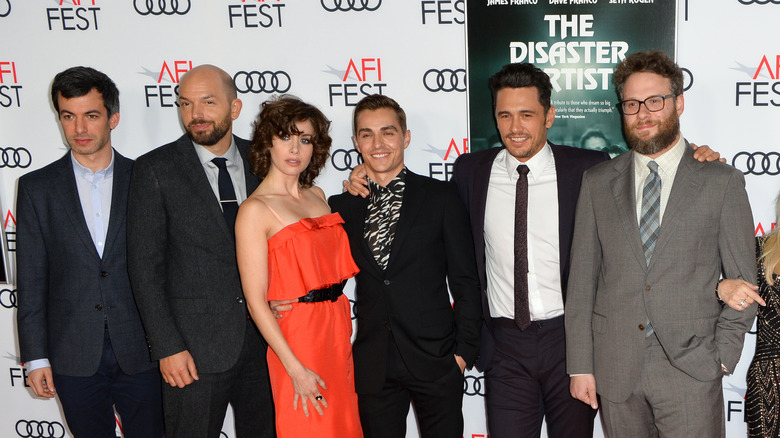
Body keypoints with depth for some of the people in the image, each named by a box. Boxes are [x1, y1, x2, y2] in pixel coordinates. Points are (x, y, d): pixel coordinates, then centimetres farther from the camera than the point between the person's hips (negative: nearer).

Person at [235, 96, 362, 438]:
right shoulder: (255, 209, -10)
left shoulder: (317, 196, 11)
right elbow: (256, 301, -14)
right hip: (297, 338, -7)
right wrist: (295, 369, -16)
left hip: (338, 332, 7)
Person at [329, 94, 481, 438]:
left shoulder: (440, 197, 1)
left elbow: (465, 281, 0)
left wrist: (464, 350, -4)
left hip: (435, 360, -2)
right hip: (373, 367, 2)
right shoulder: (341, 208, 7)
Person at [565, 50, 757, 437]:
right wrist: (580, 365, 1)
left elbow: (742, 279, 3)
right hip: (616, 369, 2)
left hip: (690, 372, -2)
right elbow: (582, 278, 5)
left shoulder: (721, 181, 1)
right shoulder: (597, 182, 7)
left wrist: (722, 357, -5)